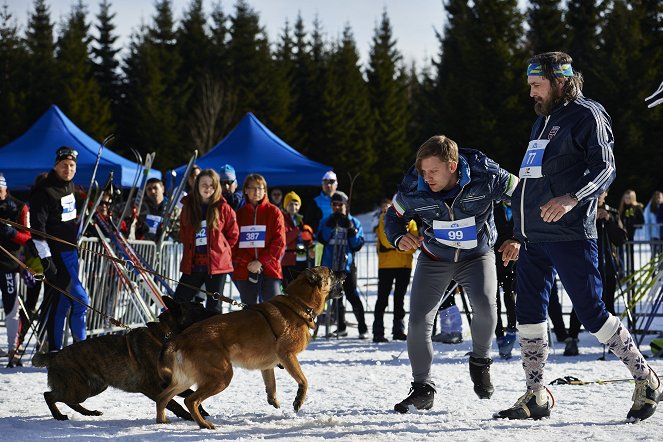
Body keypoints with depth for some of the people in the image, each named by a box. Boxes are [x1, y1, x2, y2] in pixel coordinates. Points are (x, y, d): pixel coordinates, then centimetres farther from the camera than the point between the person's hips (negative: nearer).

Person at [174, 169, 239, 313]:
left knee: (214, 306, 4)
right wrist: (190, 249, 9)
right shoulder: (188, 206, 7)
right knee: (179, 301, 0)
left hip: (217, 263, -3)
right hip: (192, 264, 3)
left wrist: (219, 250, 3)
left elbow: (233, 234, 6)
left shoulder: (223, 208, -1)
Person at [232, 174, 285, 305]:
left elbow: (279, 242, -2)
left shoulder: (274, 212, 5)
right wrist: (248, 263, -10)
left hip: (269, 269, -2)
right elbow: (233, 243, 4)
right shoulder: (239, 214, 11)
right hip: (244, 271, 2)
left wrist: (261, 262, -11)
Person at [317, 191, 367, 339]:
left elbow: (358, 244, -2)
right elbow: (321, 239, -8)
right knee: (336, 297, 10)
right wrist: (331, 225, -18)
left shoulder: (353, 222, 4)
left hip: (347, 265, -3)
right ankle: (341, 327, 21)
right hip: (330, 265, 3)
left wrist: (351, 230, -15)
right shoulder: (326, 221, 8)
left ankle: (363, 328, -5)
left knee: (352, 296, -9)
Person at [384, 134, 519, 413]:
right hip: (434, 259, 2)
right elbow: (393, 216, -2)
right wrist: (400, 238, -23)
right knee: (418, 322, -9)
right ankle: (423, 388, 11)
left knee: (485, 305, -28)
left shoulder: (486, 177, -27)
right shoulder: (413, 189, -23)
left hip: (477, 255, -2)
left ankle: (480, 362, 0)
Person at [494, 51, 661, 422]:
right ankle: (536, 398, 11)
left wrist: (572, 198, -33)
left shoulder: (586, 115, -5)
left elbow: (604, 168, -16)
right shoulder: (543, 123, 22)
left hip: (570, 236, -9)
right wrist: (517, 234, 26)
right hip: (535, 236, 9)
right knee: (529, 314, 5)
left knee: (592, 313, -9)